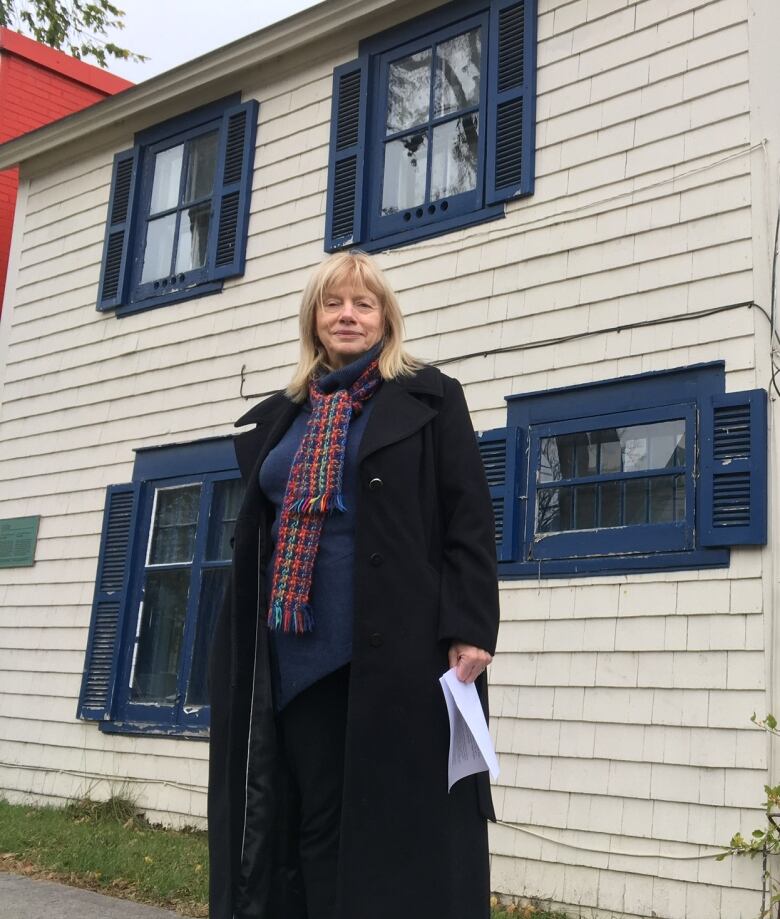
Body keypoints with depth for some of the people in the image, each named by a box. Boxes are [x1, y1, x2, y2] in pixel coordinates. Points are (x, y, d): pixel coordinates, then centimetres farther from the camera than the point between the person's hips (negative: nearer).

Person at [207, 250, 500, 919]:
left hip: (400, 646, -4)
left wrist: (470, 629, -14)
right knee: (316, 820, 7)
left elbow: (470, 520, -3)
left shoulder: (429, 398, 5)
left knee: (399, 822, -2)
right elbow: (250, 540, 22)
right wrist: (238, 649, 17)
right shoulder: (276, 419, 18)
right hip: (300, 652, 5)